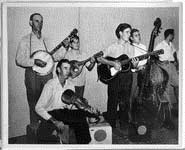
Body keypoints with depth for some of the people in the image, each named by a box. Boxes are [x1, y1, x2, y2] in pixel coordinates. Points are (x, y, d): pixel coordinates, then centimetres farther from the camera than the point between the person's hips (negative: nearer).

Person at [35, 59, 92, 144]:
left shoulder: (70, 85, 5)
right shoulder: (50, 85, -14)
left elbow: (71, 105, 12)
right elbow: (38, 108, -18)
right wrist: (54, 121, -26)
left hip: (65, 112, 6)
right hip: (51, 114, -6)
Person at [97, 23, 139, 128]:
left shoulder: (131, 48, 11)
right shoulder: (113, 47, -1)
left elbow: (132, 66, 12)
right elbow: (99, 58, -8)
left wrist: (135, 64, -11)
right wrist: (113, 63, -18)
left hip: (127, 76, 3)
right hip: (114, 76, -3)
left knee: (125, 102, 7)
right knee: (113, 102, -1)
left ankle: (123, 125, 17)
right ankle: (111, 126, 9)